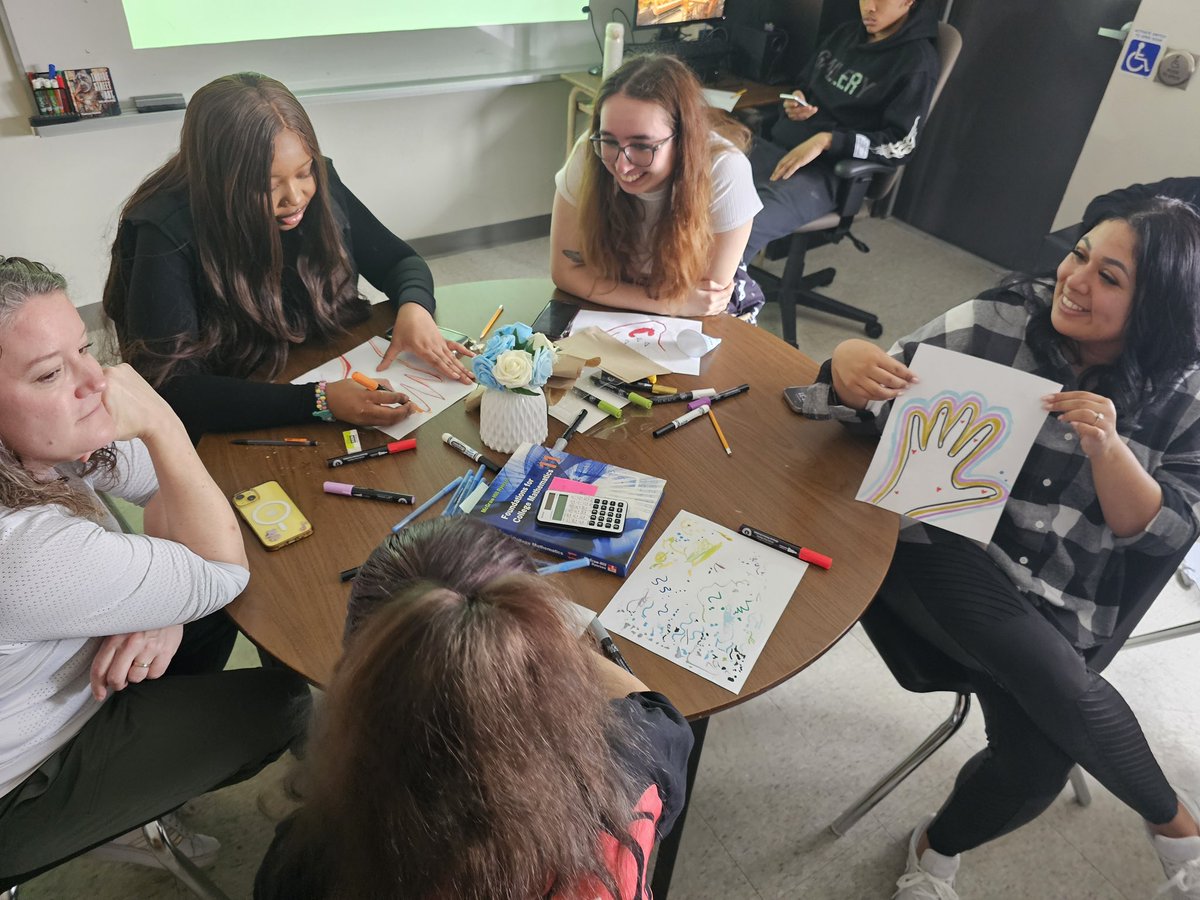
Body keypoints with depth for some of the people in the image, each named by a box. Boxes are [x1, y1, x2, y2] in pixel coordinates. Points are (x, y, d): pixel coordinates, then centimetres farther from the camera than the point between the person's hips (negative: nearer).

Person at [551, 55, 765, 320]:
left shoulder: (724, 172, -26)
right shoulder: (590, 153, -22)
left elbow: (712, 293, -17)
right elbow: (565, 270, -17)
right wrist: (665, 302, -23)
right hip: (616, 314, 1)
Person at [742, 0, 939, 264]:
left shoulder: (916, 61, -4)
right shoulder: (844, 34, 17)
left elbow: (901, 146, -11)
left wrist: (826, 140, -21)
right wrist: (796, 100, 3)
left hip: (827, 171, -7)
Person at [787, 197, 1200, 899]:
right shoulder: (999, 322, -4)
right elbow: (876, 402, 0)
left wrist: (1109, 448, -19)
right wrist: (849, 365, -25)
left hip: (1063, 597, 2)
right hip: (944, 548, -2)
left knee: (1037, 760, -21)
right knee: (1065, 693, -26)